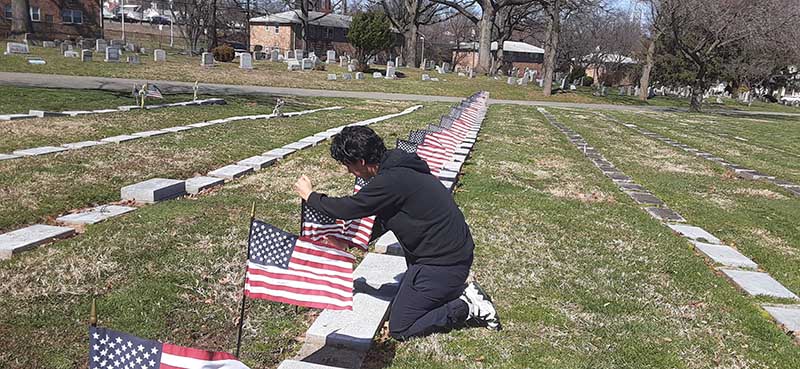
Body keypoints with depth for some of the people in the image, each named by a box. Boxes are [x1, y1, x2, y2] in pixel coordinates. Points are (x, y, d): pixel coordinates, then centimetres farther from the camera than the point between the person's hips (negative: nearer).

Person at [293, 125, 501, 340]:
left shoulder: (392, 180, -24)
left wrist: (310, 196, 2)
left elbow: (347, 208, -15)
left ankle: (468, 308, 0)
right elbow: (382, 221, 20)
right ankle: (461, 292, 15)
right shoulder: (395, 168, 8)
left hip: (443, 263, -10)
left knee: (399, 329, -1)